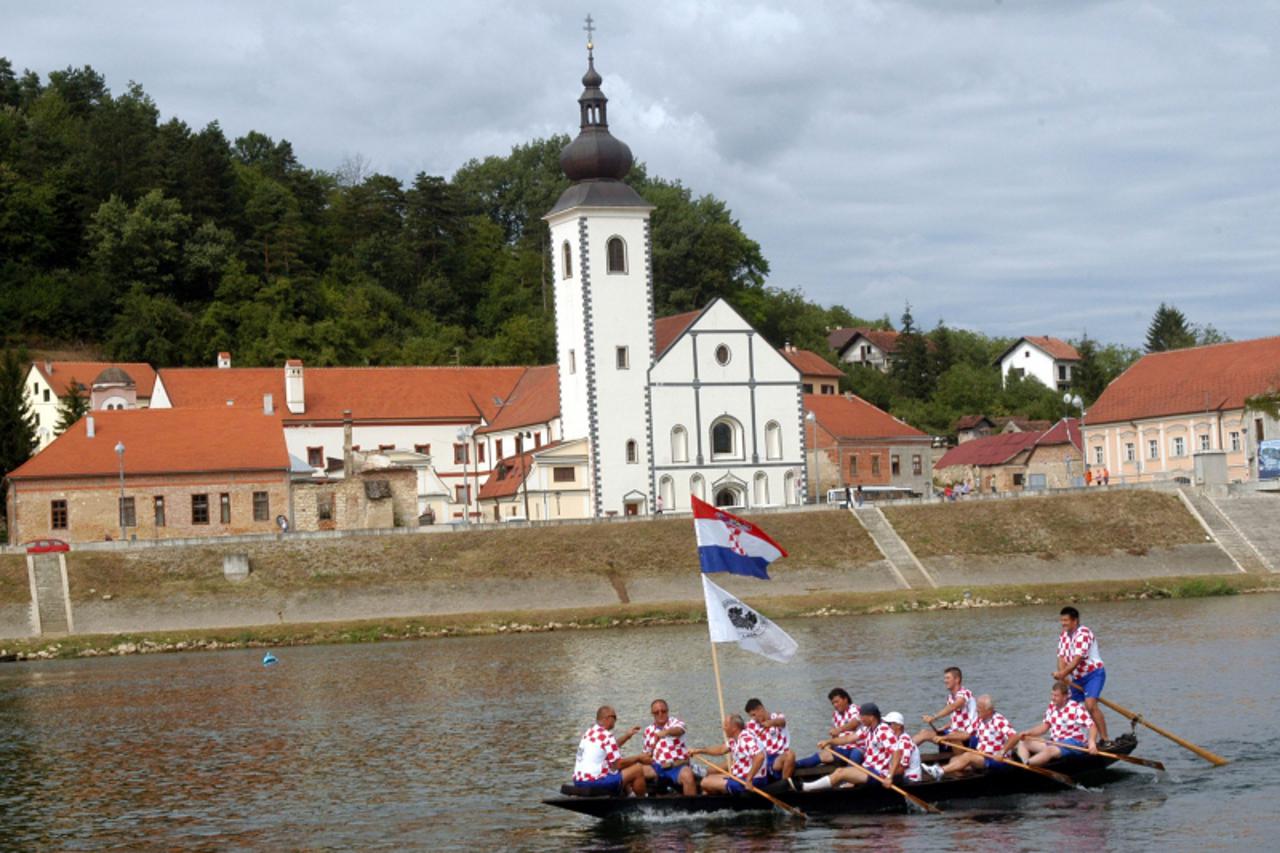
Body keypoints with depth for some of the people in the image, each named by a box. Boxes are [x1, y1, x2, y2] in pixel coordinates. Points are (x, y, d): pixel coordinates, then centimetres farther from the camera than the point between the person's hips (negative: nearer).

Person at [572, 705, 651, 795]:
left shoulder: (589, 733, 13)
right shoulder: (607, 736, -14)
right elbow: (619, 764, -11)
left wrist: (627, 736, 26)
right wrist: (638, 758, 3)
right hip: (595, 781, -10)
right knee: (638, 769, -5)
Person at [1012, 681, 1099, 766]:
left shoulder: (1076, 708, -11)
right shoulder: (1052, 706, 10)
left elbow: (1092, 726, -16)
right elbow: (1044, 726, 12)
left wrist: (1092, 742, -34)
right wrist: (1028, 733, -4)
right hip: (1055, 743, 8)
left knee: (1049, 750, -38)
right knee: (1023, 743, -2)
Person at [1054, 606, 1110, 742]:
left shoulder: (1083, 634, -19)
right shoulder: (1063, 636, 8)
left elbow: (1078, 659, -26)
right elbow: (1062, 657, -1)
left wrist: (1063, 674, -28)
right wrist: (1062, 676, -17)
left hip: (1093, 674, -9)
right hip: (1077, 678, 9)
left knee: (1090, 705, -23)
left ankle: (1104, 739, -21)